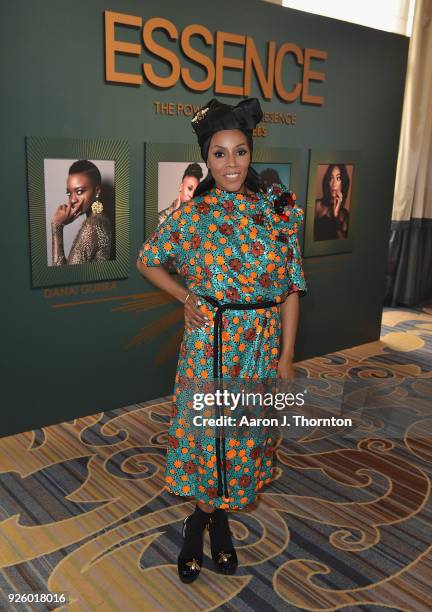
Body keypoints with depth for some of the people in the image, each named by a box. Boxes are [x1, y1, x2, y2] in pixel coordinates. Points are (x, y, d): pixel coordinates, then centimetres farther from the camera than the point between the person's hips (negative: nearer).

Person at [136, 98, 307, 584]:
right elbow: (147, 260, 9)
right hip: (209, 343, -1)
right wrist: (184, 296, -4)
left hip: (262, 344, 2)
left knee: (246, 431, 13)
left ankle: (210, 514, 35)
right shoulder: (191, 215, -5)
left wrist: (286, 356, -3)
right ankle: (210, 517, 31)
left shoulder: (277, 213, -3)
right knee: (206, 429, 7)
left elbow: (291, 289, -1)